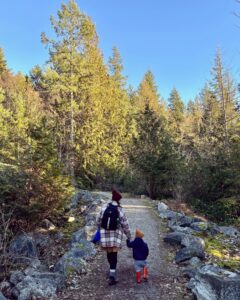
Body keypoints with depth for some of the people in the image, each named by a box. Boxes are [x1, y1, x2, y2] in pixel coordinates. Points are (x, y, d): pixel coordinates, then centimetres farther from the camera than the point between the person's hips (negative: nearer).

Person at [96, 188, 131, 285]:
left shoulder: (104, 207, -9)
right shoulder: (120, 211, -11)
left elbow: (98, 220, 0)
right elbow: (125, 225, -4)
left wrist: (101, 227, 21)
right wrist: (128, 235, 10)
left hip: (105, 235, 2)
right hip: (115, 236, -2)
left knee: (109, 253, 17)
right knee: (114, 254, 1)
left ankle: (112, 269, 37)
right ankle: (112, 275, -8)